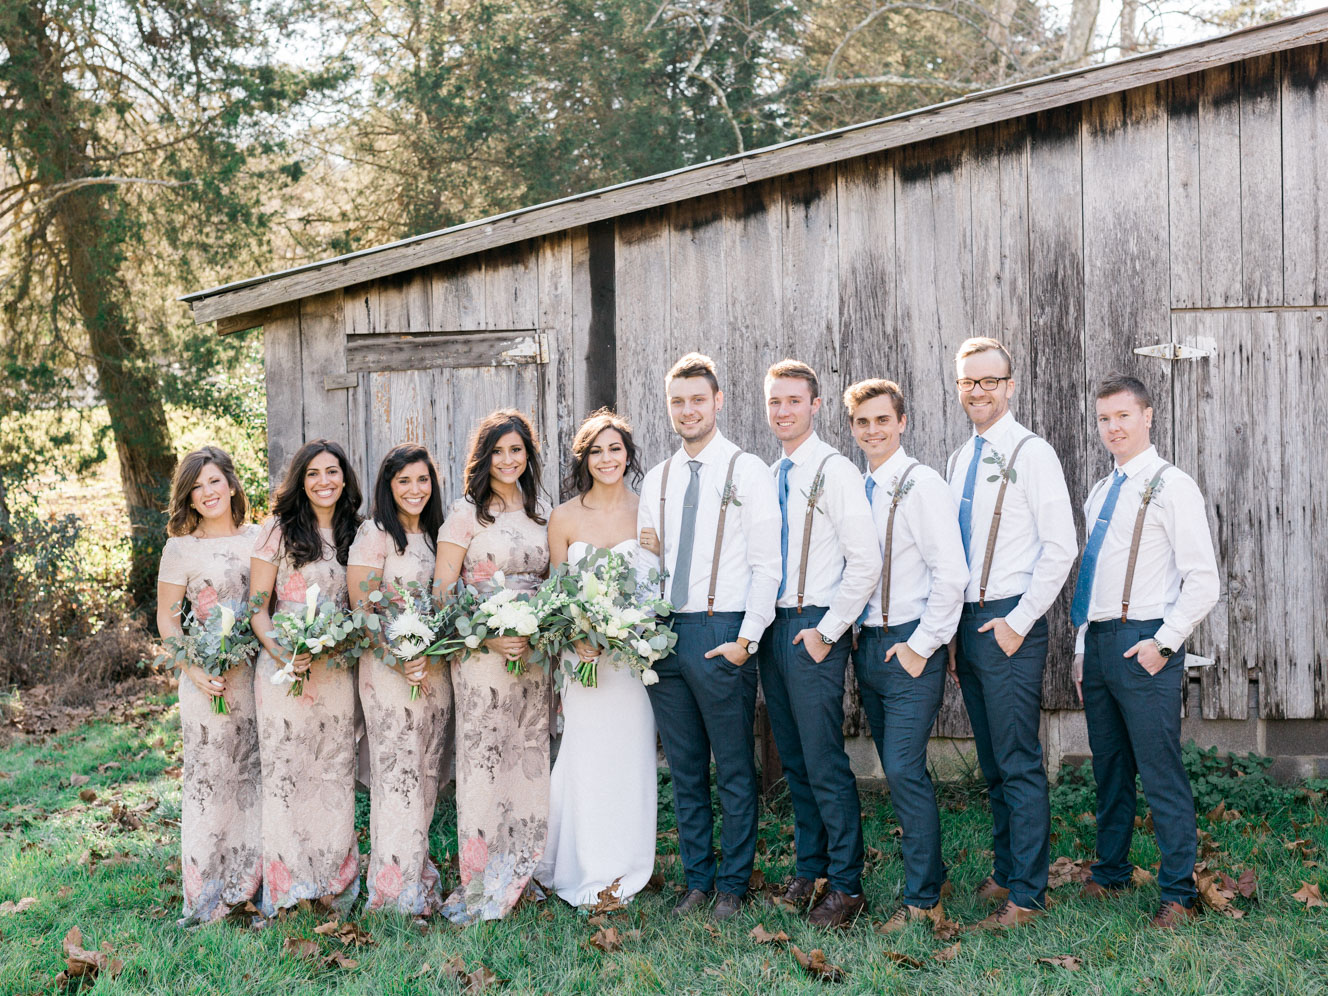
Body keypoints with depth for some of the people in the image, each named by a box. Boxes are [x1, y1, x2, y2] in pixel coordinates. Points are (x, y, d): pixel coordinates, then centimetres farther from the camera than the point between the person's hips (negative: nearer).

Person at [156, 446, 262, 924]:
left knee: (258, 773, 8)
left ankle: (253, 878, 21)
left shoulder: (259, 539, 7)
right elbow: (166, 619, 0)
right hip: (211, 675, -3)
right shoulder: (181, 549, -1)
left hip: (259, 671, 3)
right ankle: (211, 891, 11)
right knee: (210, 777, 1)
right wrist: (195, 670, -12)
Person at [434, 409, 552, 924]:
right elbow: (441, 592, -7)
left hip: (533, 652, 5)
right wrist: (489, 637, -17)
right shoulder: (466, 512, -4)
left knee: (529, 761, 9)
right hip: (481, 652, -5)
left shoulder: (541, 511, 12)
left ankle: (516, 875, 23)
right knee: (484, 762, -3)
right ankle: (479, 887, 6)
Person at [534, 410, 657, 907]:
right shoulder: (564, 518, 1)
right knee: (585, 758, 1)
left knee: (631, 755, 5)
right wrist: (575, 635, -12)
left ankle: (626, 868, 20)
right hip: (581, 656, 0)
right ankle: (588, 870, 16)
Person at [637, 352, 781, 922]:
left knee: (734, 770, 2)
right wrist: (648, 553, -5)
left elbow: (766, 566, -8)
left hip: (722, 633, -5)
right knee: (684, 770, 12)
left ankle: (732, 886, 13)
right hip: (665, 634, 5)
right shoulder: (657, 480, 14)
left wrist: (747, 640, -14)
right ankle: (697, 879, 23)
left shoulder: (747, 471, -3)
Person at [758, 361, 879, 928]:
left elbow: (866, 562, -15)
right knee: (793, 760, 14)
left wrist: (827, 631, -14)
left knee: (825, 762, -5)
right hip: (772, 626, 7)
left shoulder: (834, 471, -10)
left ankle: (846, 886, 5)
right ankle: (808, 869, 26)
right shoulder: (769, 476, 12)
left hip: (814, 630, -7)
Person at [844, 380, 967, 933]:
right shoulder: (856, 488, 11)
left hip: (909, 647, -7)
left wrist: (921, 645, -15)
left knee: (904, 770, -10)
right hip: (867, 645, 7)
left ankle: (922, 899, 0)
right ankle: (928, 870, 26)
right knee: (897, 770, 13)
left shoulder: (921, 484, -12)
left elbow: (951, 573, -17)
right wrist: (855, 634, 10)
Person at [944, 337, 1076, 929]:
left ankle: (1026, 894, 2)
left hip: (1009, 624, -7)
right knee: (992, 763, 14)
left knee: (1019, 763, -4)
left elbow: (1061, 547, -12)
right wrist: (952, 628, 12)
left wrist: (1017, 624, -14)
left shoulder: (1031, 454, -8)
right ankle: (1005, 873, 24)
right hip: (965, 622, 7)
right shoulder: (957, 461, 14)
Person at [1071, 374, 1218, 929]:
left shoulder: (1172, 487, -5)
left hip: (1144, 643, -7)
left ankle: (1178, 893, 5)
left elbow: (1203, 580, -9)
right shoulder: (1098, 495, 17)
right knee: (1109, 768, 14)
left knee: (1160, 773, -5)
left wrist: (1164, 643, -15)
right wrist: (1083, 649, 16)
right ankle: (1110, 874, 26)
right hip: (1097, 641, 7)